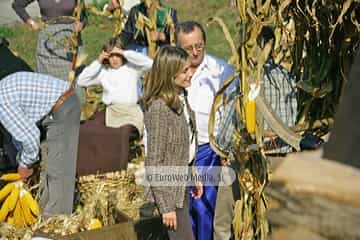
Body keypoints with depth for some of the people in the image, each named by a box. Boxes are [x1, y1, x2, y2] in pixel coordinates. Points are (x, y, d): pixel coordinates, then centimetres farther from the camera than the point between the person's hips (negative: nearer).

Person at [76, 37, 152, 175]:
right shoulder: (103, 71, 16)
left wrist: (125, 54, -9)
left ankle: (119, 172, -25)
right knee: (84, 131, -18)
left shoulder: (132, 68, 7)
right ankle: (84, 170, -9)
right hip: (109, 112, 4)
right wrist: (97, 63, 4)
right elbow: (81, 81, 9)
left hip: (130, 111, -4)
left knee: (122, 133, -35)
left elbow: (149, 63, -13)